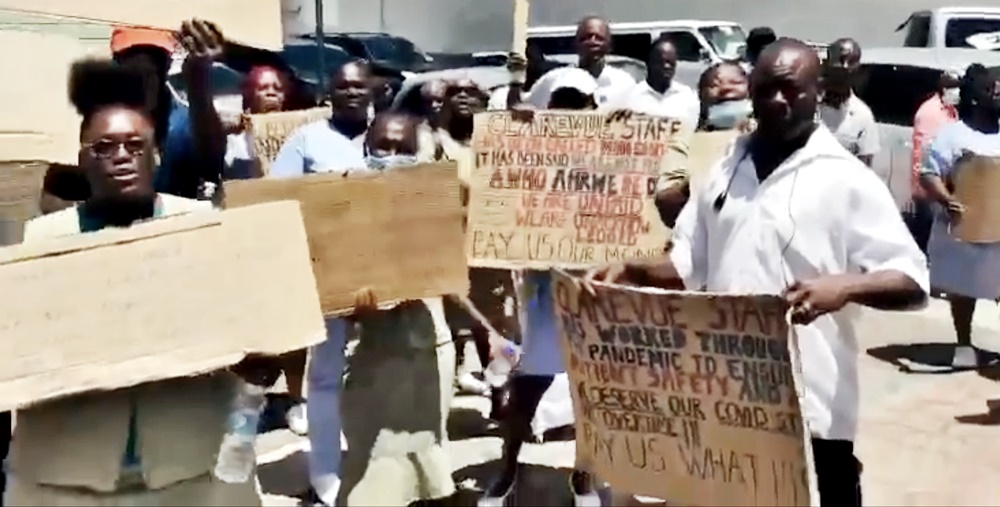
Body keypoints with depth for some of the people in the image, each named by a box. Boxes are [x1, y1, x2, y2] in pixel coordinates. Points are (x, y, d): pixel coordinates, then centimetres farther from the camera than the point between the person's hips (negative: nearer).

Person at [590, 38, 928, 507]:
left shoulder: (846, 179, -7)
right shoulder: (726, 170, 11)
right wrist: (631, 272, -2)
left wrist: (844, 286, -31)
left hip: (809, 403, -5)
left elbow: (912, 282, -12)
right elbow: (689, 263, 16)